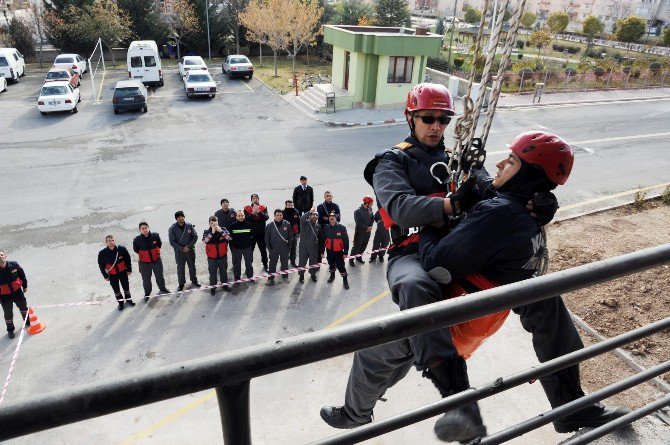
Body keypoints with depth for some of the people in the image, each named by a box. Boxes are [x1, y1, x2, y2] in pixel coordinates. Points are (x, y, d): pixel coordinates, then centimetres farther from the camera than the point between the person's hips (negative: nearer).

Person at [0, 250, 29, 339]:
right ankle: (10, 330, 29)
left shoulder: (14, 265, -13)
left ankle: (28, 321, 45)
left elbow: (22, 274, 2)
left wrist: (25, 286, 10)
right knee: (8, 313, 10)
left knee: (23, 307, 20)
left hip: (17, 291, 2)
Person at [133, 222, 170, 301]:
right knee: (146, 279, 10)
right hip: (144, 263, -2)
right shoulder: (137, 240, -18)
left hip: (157, 260, 2)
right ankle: (147, 293, 31)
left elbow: (160, 244, 6)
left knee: (159, 276, 20)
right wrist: (142, 255, 7)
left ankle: (162, 288, 44)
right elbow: (136, 250, 2)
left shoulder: (155, 235, -15)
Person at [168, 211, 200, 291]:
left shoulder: (190, 226, -9)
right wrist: (182, 249, -17)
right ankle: (181, 284, 26)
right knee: (180, 268, 10)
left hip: (190, 250, 1)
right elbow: (172, 242, -12)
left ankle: (194, 280, 37)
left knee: (192, 266, 17)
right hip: (179, 252, -1)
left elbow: (195, 237, -5)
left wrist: (189, 246, -15)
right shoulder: (172, 228, -13)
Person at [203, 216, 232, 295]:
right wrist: (212, 233, -31)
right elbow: (204, 241, -27)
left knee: (223, 271, 18)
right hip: (212, 257, -1)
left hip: (223, 255, 2)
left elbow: (229, 238, -19)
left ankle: (225, 284, 37)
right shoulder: (207, 232, -9)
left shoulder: (223, 229, -6)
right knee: (212, 273, 10)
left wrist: (221, 231, -27)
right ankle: (213, 287, 25)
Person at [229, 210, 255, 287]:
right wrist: (232, 247, -3)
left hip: (247, 248, 1)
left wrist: (251, 246, 1)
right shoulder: (232, 226, -5)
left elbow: (252, 236, 3)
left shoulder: (249, 225, -4)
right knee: (236, 265, 8)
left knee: (249, 263, 11)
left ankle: (250, 277, 28)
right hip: (236, 248, 0)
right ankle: (237, 279, 20)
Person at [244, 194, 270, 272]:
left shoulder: (263, 208, -2)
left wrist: (259, 212, -29)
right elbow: (246, 220, -15)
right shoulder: (247, 208, -4)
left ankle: (265, 265, 25)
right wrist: (252, 213, -27)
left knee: (263, 250, 11)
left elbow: (266, 218, -17)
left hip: (261, 233, 1)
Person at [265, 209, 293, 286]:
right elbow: (267, 238, -2)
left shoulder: (287, 224, -6)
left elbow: (290, 236, 1)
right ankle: (271, 278, 20)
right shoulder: (269, 225, -9)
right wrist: (269, 248, -5)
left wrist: (289, 247, 0)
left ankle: (285, 276, 32)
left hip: (284, 248, 1)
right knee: (272, 264, 8)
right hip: (273, 249, -1)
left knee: (285, 263, 14)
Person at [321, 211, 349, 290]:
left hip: (339, 251, -3)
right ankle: (332, 275, 45)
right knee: (331, 264, 20)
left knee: (341, 266, 0)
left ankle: (345, 280, 18)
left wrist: (345, 252, -9)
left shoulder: (342, 228, -15)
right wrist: (322, 251, 5)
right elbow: (323, 240, 3)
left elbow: (346, 240, -10)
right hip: (329, 251, 3)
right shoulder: (326, 228, -5)